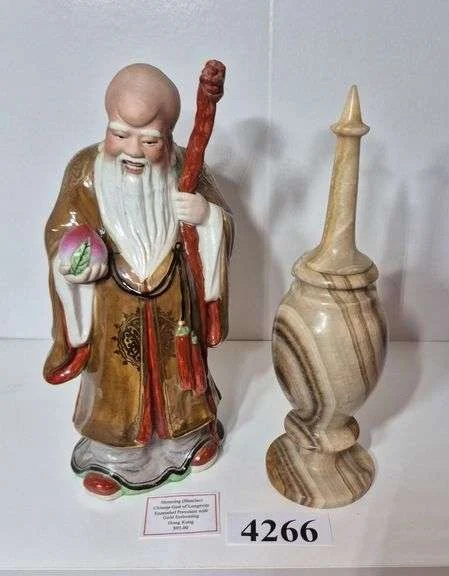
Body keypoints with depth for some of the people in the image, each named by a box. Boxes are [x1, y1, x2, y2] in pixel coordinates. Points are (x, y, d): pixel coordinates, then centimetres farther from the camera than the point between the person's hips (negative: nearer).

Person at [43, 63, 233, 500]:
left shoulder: (186, 170, -12)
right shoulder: (85, 170, -14)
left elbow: (223, 227, -4)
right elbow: (60, 231, -3)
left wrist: (207, 216, -26)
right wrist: (70, 261, -24)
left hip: (173, 304, 1)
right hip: (113, 308, 0)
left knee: (178, 371, 22)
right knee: (117, 381, 18)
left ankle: (191, 435, 52)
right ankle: (111, 456, 45)